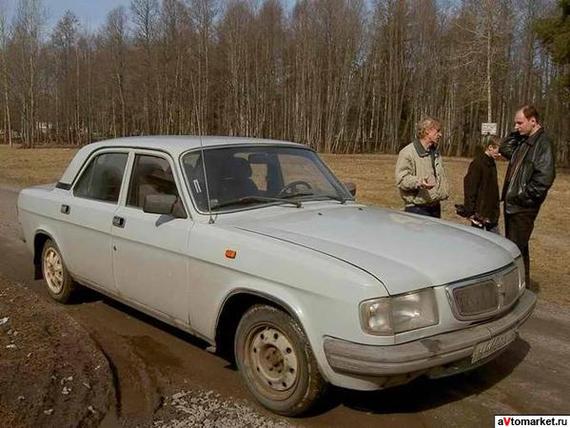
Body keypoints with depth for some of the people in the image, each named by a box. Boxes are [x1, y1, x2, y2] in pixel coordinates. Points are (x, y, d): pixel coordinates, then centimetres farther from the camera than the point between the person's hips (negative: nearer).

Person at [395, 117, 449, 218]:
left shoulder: (436, 153, 19)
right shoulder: (407, 152, -12)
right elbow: (401, 179, -19)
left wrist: (445, 192, 18)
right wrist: (418, 182, -35)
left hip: (435, 208, 8)